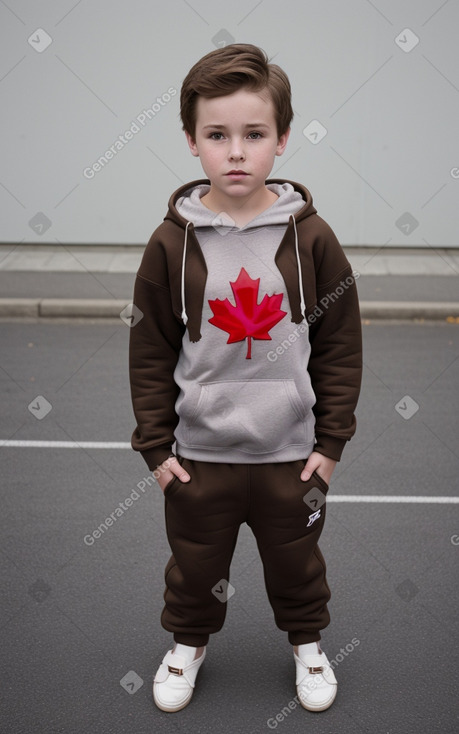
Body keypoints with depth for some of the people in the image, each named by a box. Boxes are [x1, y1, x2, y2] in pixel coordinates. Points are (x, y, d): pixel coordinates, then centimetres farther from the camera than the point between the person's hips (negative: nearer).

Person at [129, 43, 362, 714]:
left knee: (297, 564, 20)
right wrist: (155, 447, -2)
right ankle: (188, 644, 46)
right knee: (195, 569, 18)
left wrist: (331, 442, -2)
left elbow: (341, 347, -2)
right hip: (198, 455, 0)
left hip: (292, 454, 0)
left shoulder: (311, 238, -9)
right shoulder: (172, 243, -9)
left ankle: (308, 645, 47)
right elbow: (150, 354, -2)